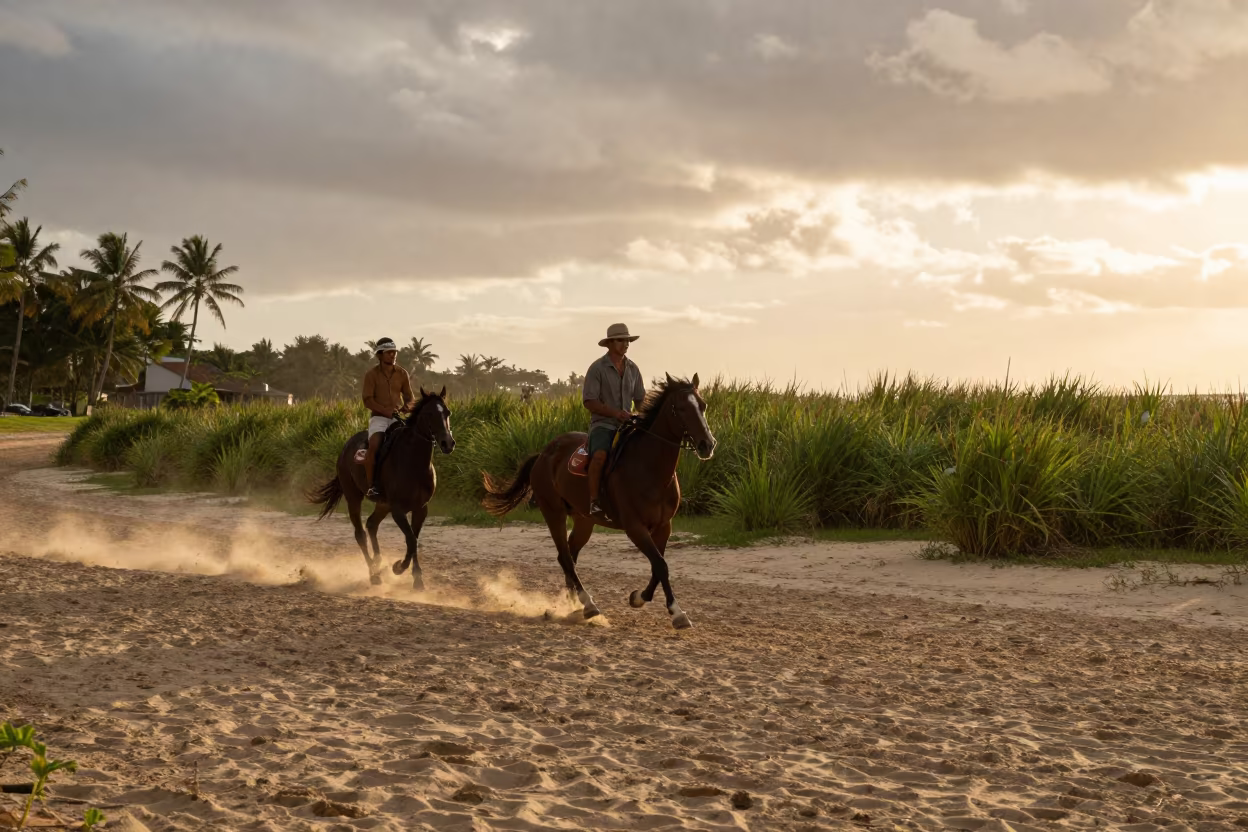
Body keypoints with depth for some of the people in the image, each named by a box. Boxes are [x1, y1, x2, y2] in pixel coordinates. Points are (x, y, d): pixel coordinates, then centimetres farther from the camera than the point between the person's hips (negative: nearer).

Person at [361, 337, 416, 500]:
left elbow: (410, 397, 12)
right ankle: (371, 486, -26)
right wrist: (386, 410, -23)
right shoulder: (371, 374, -2)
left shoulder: (402, 374, 9)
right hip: (378, 417, -4)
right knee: (374, 445, -30)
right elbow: (368, 400, -8)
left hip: (398, 417, 4)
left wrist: (408, 405, -13)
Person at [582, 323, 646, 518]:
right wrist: (615, 413, -23)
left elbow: (640, 399, 17)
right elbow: (589, 402, -12)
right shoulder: (597, 368, -7)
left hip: (627, 425, 6)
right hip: (603, 424, -6)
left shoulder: (633, 368, 10)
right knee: (600, 456, -34)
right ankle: (593, 502, -29)